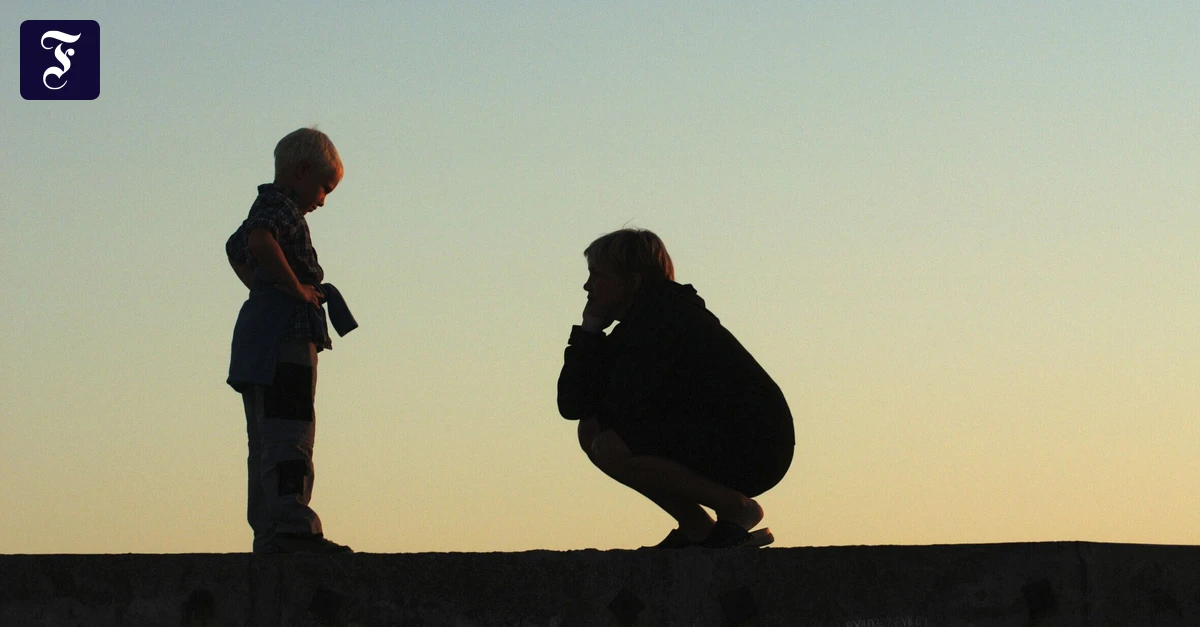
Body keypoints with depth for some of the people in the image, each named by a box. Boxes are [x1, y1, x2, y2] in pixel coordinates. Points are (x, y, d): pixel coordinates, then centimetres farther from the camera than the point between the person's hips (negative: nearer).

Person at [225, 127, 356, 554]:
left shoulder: (268, 206, 24)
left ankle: (269, 536, 6)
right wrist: (296, 288, -22)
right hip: (283, 335, -11)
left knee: (267, 441, 7)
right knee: (289, 434, -18)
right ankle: (293, 526, -27)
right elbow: (260, 240, -30)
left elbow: (236, 247, 44)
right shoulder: (279, 205, -7)